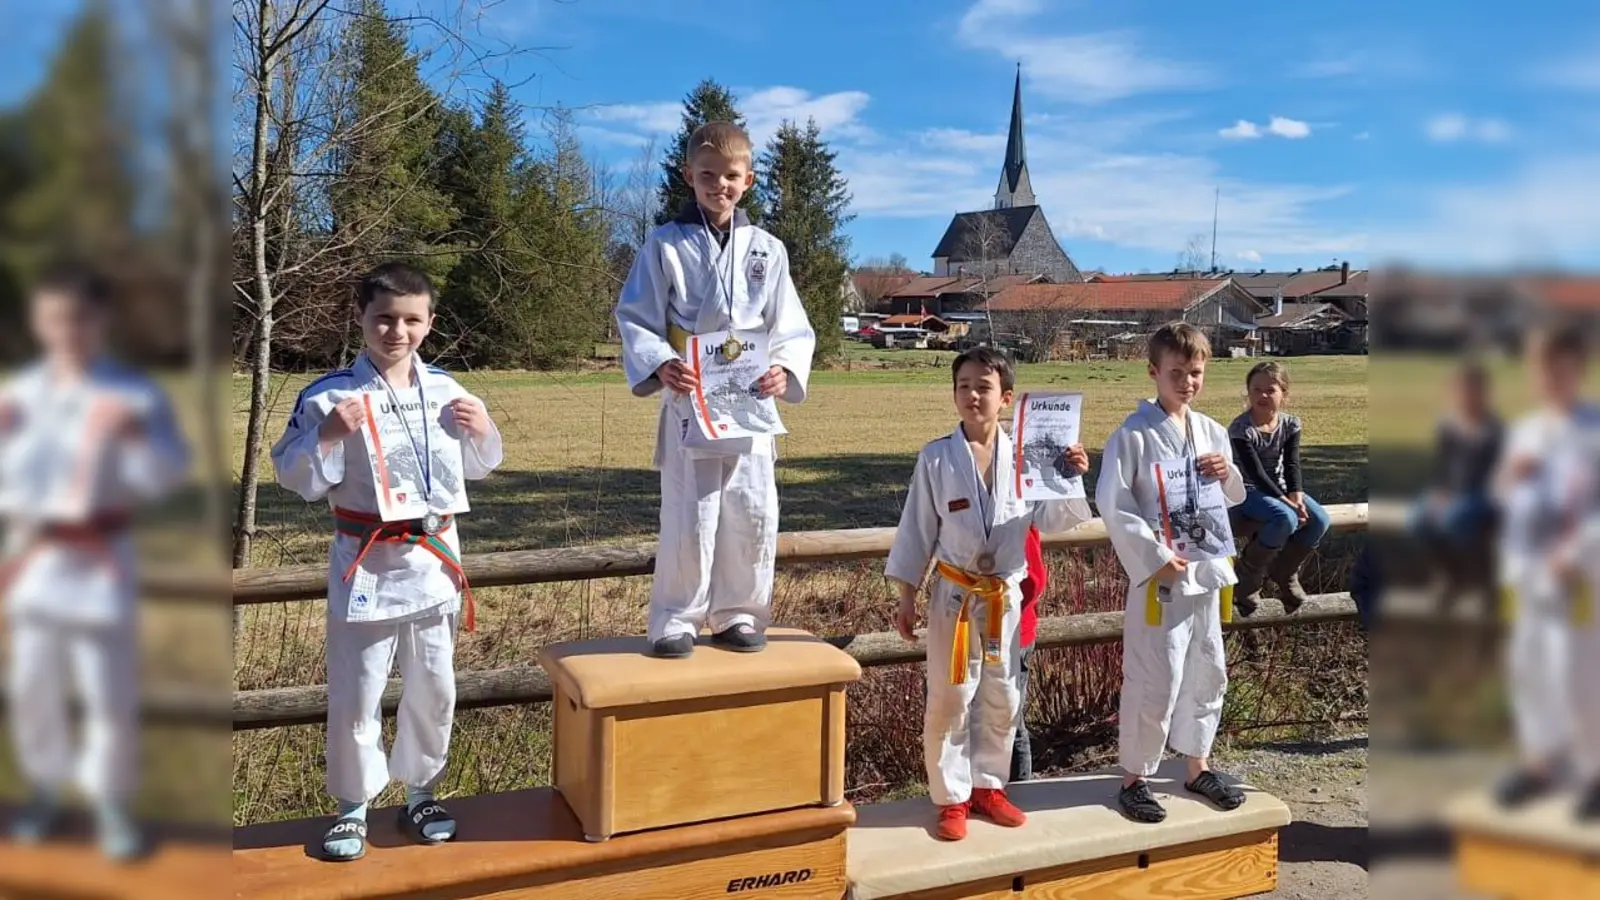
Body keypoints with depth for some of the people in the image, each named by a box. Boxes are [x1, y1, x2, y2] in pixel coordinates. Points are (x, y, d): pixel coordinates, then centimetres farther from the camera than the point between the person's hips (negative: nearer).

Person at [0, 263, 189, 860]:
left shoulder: (133, 394, -6)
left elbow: (165, 478, -14)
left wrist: (135, 435, -31)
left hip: (99, 560, -4)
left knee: (110, 691, 1)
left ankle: (110, 804, 17)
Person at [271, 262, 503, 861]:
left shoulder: (446, 391, 4)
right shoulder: (331, 395, -8)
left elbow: (479, 467, 15)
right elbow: (294, 476, -7)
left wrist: (483, 431, -5)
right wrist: (327, 436, -23)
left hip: (433, 560, 4)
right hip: (366, 564, -3)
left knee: (433, 687, 14)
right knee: (355, 693, 6)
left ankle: (420, 794, 33)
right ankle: (352, 805, 26)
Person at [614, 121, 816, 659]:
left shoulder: (767, 249, 7)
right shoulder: (666, 244, 0)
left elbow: (792, 328, 8)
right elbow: (634, 318, -2)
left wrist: (785, 371, -12)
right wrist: (659, 366, -20)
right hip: (690, 403, -3)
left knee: (753, 516, 7)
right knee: (688, 518, -1)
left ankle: (739, 614, 23)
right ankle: (676, 619, 14)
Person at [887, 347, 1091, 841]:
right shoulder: (936, 458, -6)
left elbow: (1052, 518, -1)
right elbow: (917, 529, -2)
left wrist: (1072, 478, -18)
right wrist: (906, 595, -2)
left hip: (1006, 595, 3)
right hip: (954, 594, -2)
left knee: (1001, 699, 13)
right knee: (950, 699, 3)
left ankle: (987, 786, 31)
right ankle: (951, 797, 19)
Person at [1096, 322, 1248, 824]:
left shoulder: (1211, 432, 7)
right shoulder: (1134, 434, -12)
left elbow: (1233, 499, 18)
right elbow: (1112, 505, -16)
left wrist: (1229, 475, -5)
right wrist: (1155, 558, -21)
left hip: (1206, 571, 7)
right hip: (1158, 575, -6)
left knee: (1208, 673, 16)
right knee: (1154, 683, -2)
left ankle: (1199, 770, 33)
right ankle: (1134, 779, 15)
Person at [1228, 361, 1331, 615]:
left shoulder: (1290, 424, -1)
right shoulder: (1240, 428, -19)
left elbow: (1292, 465, -3)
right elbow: (1255, 472, -22)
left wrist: (1296, 494, -22)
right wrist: (1286, 501, -27)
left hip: (1279, 488, 6)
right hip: (1249, 491, -6)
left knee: (1319, 520, -17)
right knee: (1286, 519, -33)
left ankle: (1284, 571, 6)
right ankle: (1249, 574, -12)